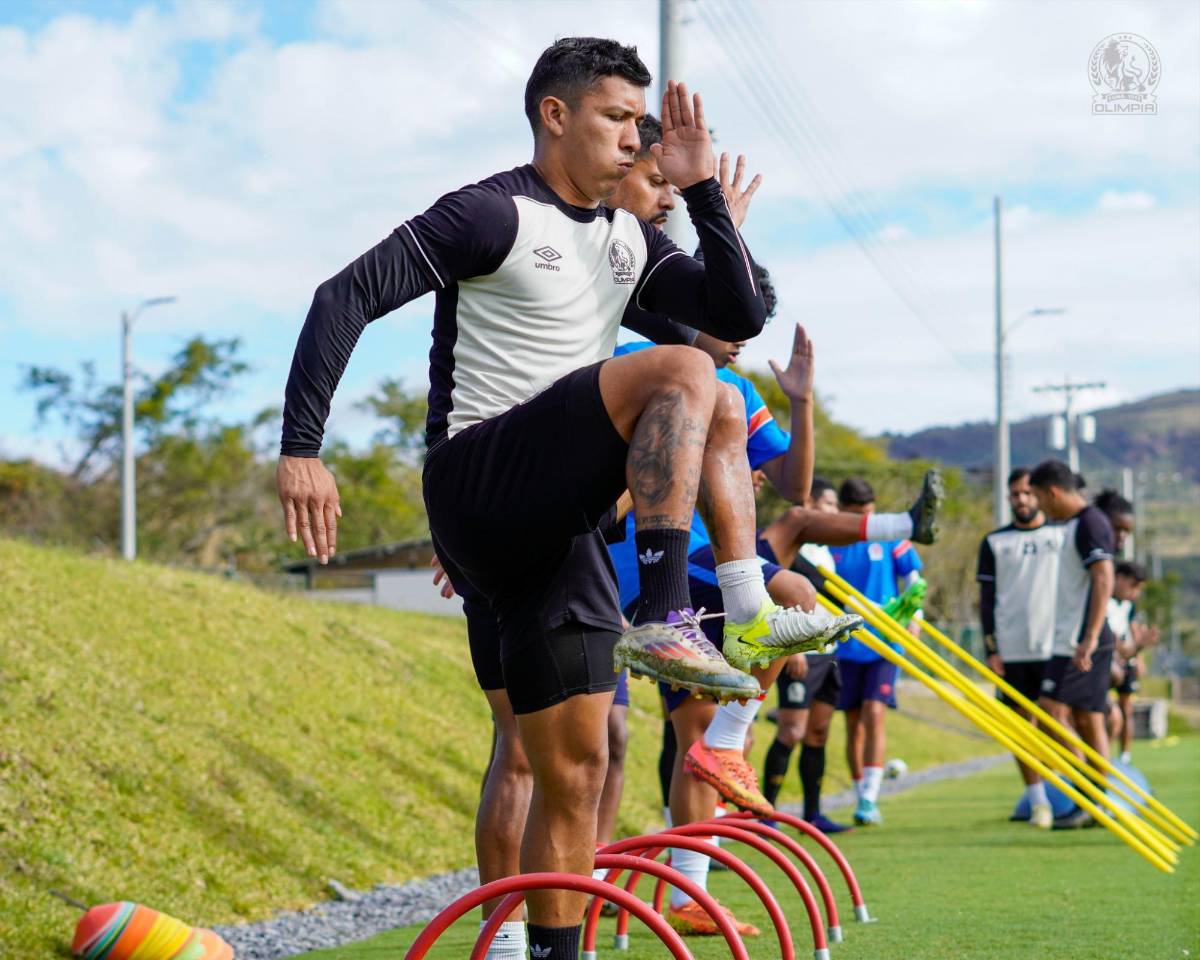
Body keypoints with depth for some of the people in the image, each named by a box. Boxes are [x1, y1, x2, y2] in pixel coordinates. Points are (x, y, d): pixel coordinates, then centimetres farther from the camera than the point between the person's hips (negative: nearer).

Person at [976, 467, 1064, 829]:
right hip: (1011, 650, 1)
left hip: (1055, 646, -1)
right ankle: (1038, 802, 7)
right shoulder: (994, 542, 11)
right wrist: (990, 647, 1)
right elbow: (986, 598, 10)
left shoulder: (1063, 535, 8)